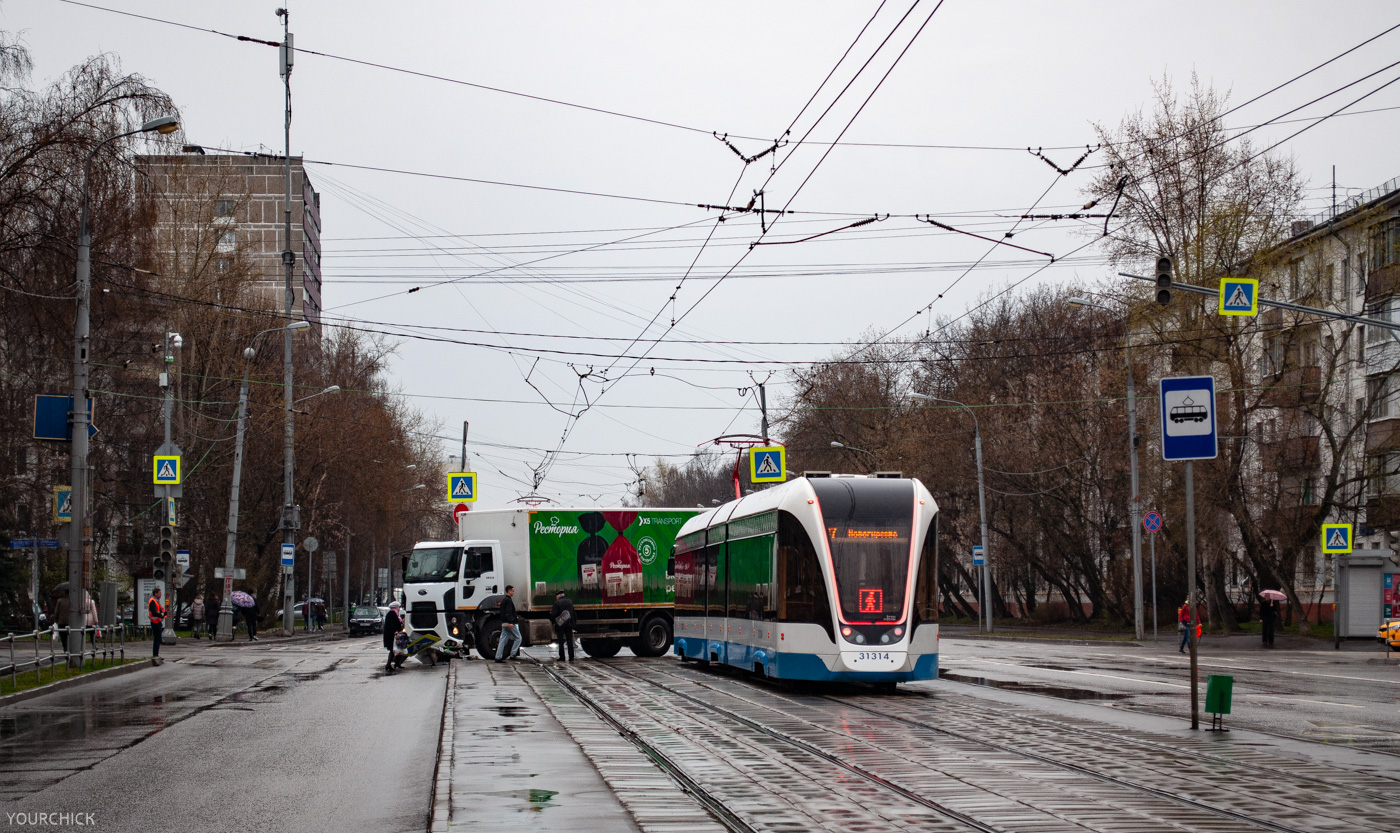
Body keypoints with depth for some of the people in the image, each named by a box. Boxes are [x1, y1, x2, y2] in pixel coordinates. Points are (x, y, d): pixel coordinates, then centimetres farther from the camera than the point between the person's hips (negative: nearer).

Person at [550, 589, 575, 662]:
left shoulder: (557, 603, -9)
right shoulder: (570, 602, 7)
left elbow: (554, 614, -11)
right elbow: (574, 613, 9)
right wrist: (573, 624, 13)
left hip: (560, 625, -4)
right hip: (569, 624, 4)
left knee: (560, 642, 2)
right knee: (570, 642, 6)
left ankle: (562, 657, 0)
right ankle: (571, 657, 3)